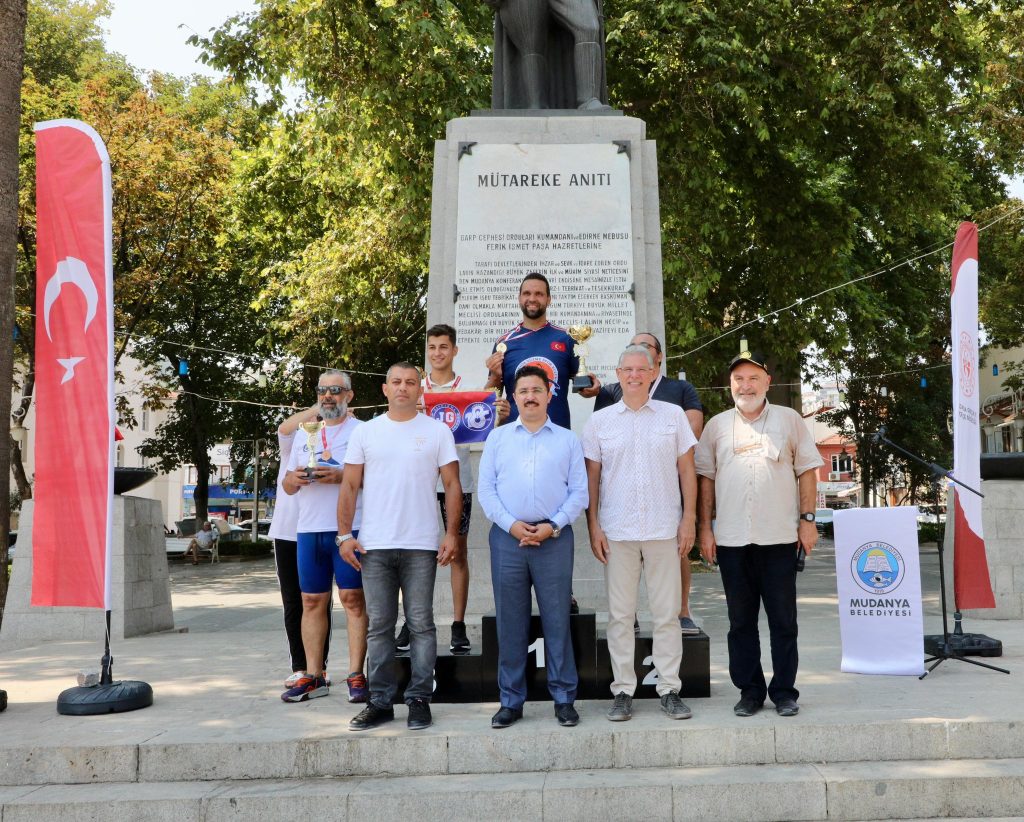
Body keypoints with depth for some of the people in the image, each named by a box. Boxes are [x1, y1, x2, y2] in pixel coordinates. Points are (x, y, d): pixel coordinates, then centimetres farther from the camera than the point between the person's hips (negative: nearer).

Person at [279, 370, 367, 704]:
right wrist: (293, 479, -2)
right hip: (309, 529, 5)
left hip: (349, 528, -5)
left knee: (353, 598, -4)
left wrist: (342, 476, -18)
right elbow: (287, 485, 21)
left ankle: (355, 675, 2)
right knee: (312, 601, 8)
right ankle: (313, 676, 16)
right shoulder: (305, 434, 19)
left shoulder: (361, 431, 3)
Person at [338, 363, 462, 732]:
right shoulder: (365, 432, 8)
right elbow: (350, 486, 7)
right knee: (379, 626, 8)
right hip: (373, 547, 2)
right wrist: (344, 535, -1)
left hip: (421, 547, -2)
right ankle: (380, 701, 17)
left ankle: (419, 699, 13)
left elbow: (452, 485, 2)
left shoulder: (437, 431, 4)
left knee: (421, 624, 3)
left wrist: (452, 533, -7)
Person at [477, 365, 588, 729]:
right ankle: (511, 700, 16)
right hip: (507, 537, 1)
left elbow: (579, 492, 4)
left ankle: (564, 699, 13)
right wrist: (511, 524, -8)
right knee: (510, 622, 6)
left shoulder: (567, 440, 9)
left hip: (554, 537, -1)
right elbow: (486, 489, 5)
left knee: (557, 620, 3)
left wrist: (552, 526, -9)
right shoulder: (498, 437, 12)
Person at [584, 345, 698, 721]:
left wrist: (689, 519, 1)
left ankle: (670, 689, 15)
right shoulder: (600, 421, 6)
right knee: (620, 615, 5)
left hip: (664, 530, 0)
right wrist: (593, 526, 0)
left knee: (667, 613, 5)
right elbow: (591, 476, 7)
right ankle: (623, 690, 15)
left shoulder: (673, 415, 7)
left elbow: (686, 469, 8)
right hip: (617, 531, 0)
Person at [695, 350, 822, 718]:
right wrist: (705, 528, 4)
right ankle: (750, 690, 19)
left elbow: (807, 471, 6)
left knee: (783, 619, 4)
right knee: (741, 620, 8)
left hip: (780, 536, -1)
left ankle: (784, 691, 15)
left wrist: (807, 518, -1)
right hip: (731, 538, 2)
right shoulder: (717, 425, 10)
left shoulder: (789, 419, 6)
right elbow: (706, 478, 10)